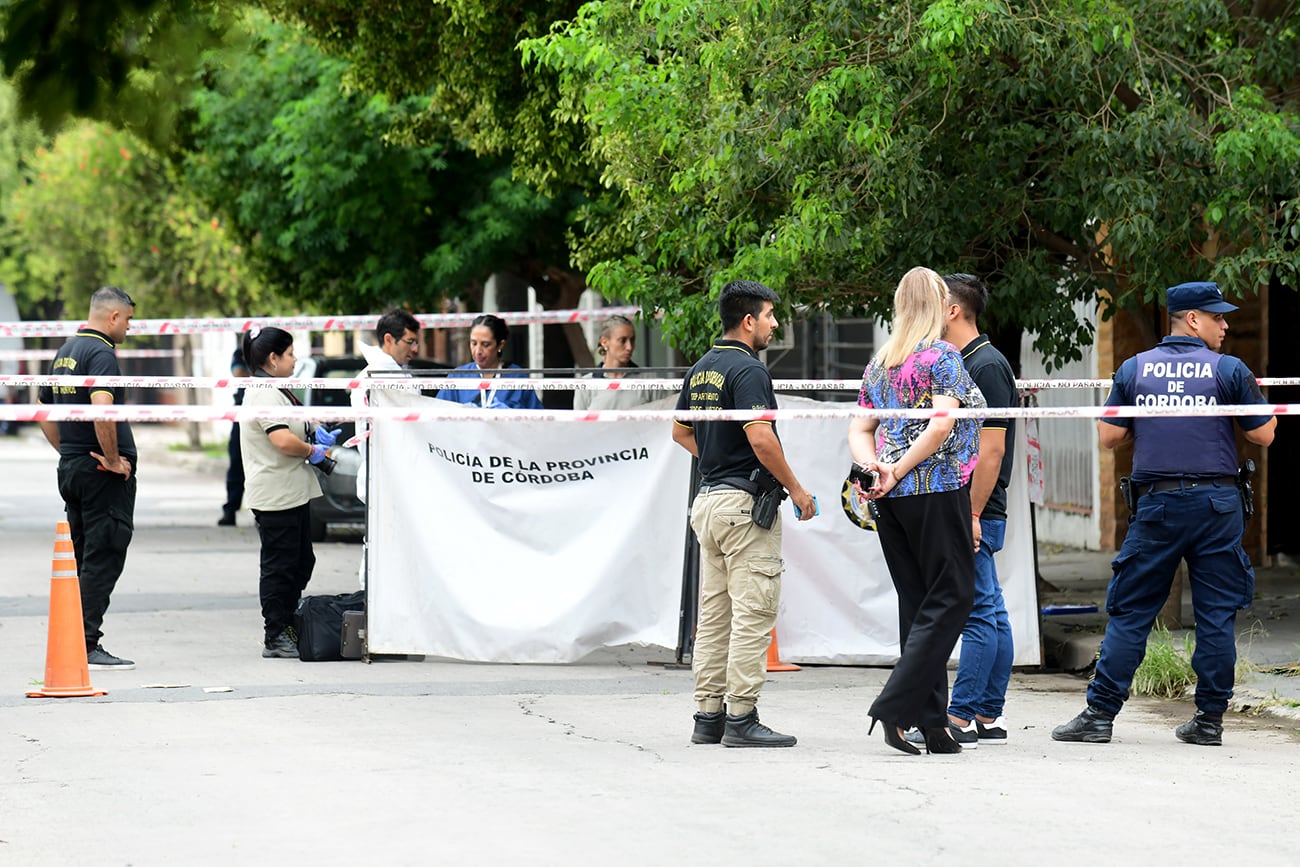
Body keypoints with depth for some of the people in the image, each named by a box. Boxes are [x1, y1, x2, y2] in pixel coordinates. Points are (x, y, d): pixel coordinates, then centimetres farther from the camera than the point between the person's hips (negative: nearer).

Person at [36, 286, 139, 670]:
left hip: (70, 467, 9)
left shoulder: (64, 352, 16)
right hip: (105, 474, -9)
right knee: (103, 558, -7)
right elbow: (101, 407, -29)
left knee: (82, 558, 14)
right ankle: (87, 645, -10)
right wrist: (112, 458, -19)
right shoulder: (101, 353, -14)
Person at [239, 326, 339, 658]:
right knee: (279, 566, -5)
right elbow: (283, 440, -28)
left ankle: (288, 627, 21)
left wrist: (316, 433, 13)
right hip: (276, 496, -11)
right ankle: (275, 638, -1)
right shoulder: (265, 394, -17)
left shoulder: (276, 391, 16)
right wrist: (312, 451, -12)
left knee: (301, 562, 15)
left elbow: (296, 426, 31)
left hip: (294, 493, 11)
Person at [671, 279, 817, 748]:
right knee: (753, 612, -6)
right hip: (745, 502, -9)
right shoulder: (747, 369, -15)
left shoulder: (700, 369, 13)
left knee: (713, 613, 11)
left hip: (708, 496, 9)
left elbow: (680, 431, 23)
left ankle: (708, 716, 12)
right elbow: (760, 437, -23)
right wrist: (796, 488, -12)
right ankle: (741, 718, -8)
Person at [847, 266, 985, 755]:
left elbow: (859, 431, 14)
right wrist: (901, 470, -13)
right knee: (950, 598, -3)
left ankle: (930, 721, 6)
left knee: (917, 602, 9)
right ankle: (894, 707, -14)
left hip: (892, 499, 7)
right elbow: (942, 422, -17)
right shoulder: (942, 356, -6)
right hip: (937, 490, -7)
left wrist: (873, 463, -4)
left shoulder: (879, 364, 16)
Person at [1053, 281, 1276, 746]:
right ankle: (1210, 719, 7)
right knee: (1216, 614, 6)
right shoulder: (1230, 370, -3)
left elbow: (1109, 436, 5)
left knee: (1129, 612, 4)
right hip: (1216, 504, -1)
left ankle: (1100, 713, 1)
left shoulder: (1135, 369, 3)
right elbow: (1264, 434, 0)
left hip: (1157, 504, 1)